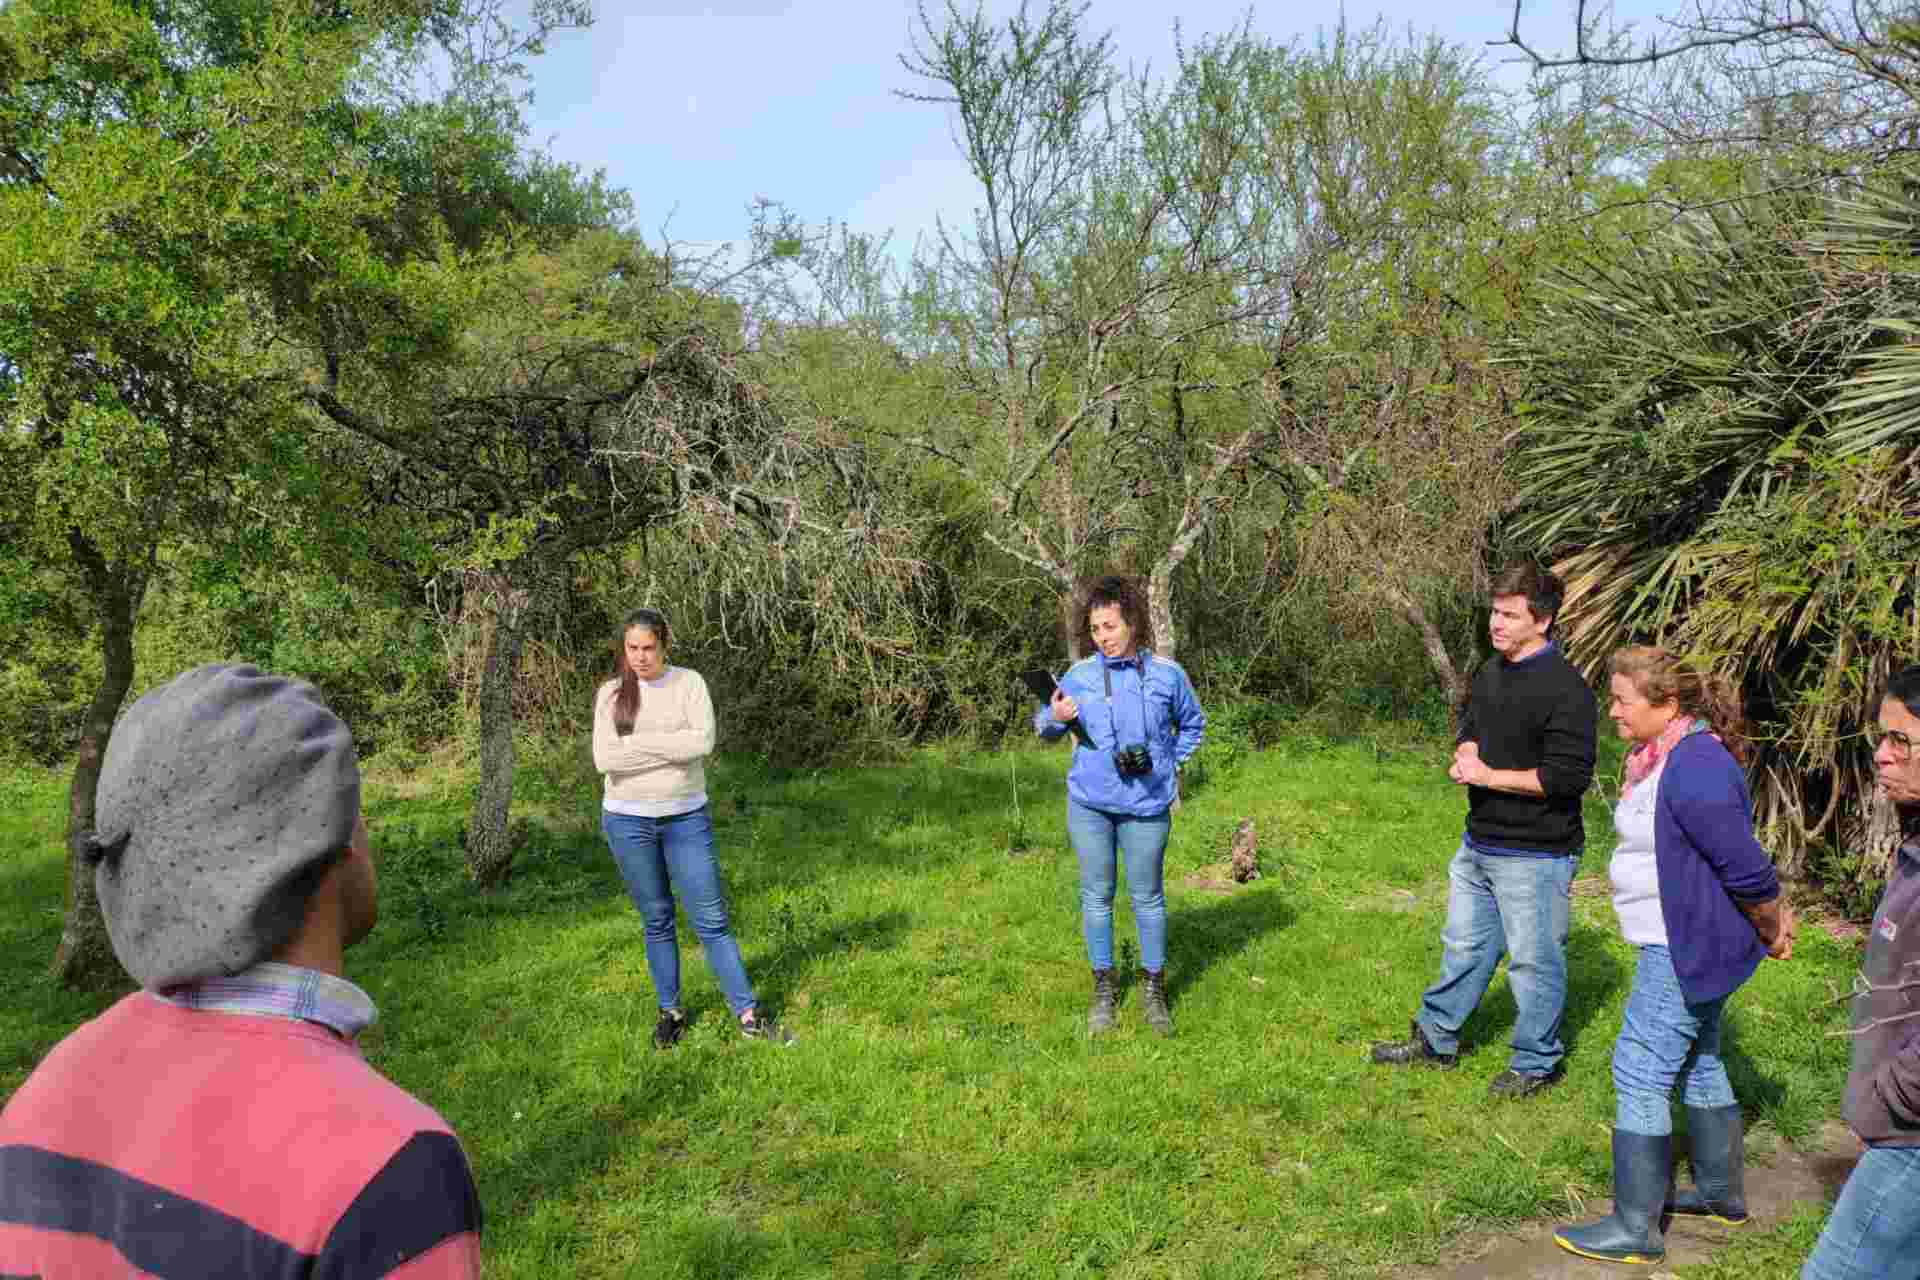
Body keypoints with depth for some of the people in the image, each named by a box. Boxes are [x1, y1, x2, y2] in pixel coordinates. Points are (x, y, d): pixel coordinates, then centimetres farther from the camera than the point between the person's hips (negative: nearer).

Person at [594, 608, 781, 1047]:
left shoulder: (689, 682, -3)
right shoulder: (610, 694, -1)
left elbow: (703, 741, -19)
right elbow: (604, 760, -13)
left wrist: (638, 741, -16)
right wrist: (672, 748, -16)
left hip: (686, 818, -1)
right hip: (628, 821, 1)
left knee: (712, 919, 1)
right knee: (657, 921, 12)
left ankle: (748, 1016, 6)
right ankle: (670, 1011, 26)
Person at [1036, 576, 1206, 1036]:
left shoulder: (1166, 673, -1)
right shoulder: (1079, 675, 0)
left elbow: (1192, 725, 15)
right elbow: (1044, 726, 7)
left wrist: (1166, 762, 5)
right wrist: (1054, 717, -15)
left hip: (1146, 807, -1)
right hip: (1089, 805, 1)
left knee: (1148, 897, 8)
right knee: (1096, 897, 9)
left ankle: (1153, 989, 24)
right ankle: (1103, 987, 23)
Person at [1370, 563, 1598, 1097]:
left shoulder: (1565, 688, -20)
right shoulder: (1490, 673, 7)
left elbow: (1569, 776, -24)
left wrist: (1489, 775, -19)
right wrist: (1467, 755, -2)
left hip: (1535, 856, -8)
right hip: (1478, 844, 8)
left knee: (1533, 961, 7)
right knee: (1463, 947, 20)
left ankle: (1537, 1063, 25)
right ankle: (1435, 1039, 34)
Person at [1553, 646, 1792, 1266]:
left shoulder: (1694, 768, -26)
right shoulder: (1666, 754, 6)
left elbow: (1745, 866, -23)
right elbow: (1741, 859, 16)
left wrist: (1772, 932, -8)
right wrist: (1774, 914, 16)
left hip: (1687, 951, -11)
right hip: (1683, 945, 11)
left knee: (1640, 1073, -4)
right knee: (1696, 1063, 23)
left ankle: (1635, 1228, 5)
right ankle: (1722, 1191, 40)